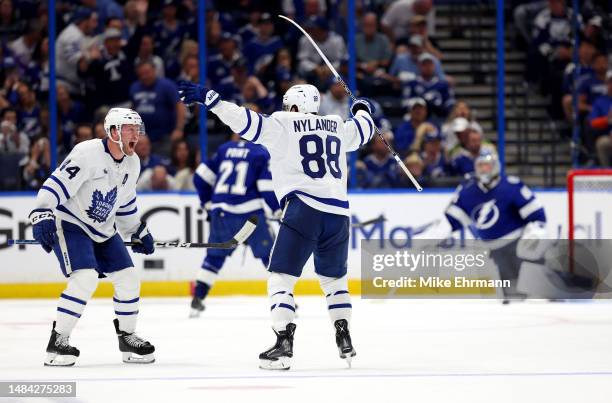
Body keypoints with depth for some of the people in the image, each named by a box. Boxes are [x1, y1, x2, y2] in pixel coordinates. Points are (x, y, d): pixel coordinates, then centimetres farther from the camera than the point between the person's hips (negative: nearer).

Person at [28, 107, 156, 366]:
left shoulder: (132, 164, 3)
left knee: (129, 278, 4)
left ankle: (127, 338, 22)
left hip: (103, 230, 8)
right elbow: (57, 184, -28)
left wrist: (138, 232, 23)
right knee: (85, 278, -25)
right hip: (70, 223, -8)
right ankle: (57, 342, -18)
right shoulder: (88, 153, -22)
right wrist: (42, 215, -38)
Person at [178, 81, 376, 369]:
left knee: (281, 277, -2)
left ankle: (284, 345, -15)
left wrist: (209, 99, -8)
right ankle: (344, 340, 18)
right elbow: (364, 129, 39)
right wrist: (362, 110, 61)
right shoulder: (337, 127, 20)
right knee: (334, 278, 24)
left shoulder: (282, 125, 4)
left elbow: (246, 121, -8)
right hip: (338, 212, 6)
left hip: (303, 208, -5)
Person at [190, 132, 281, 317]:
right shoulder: (262, 154, 2)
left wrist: (208, 203, 27)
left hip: (221, 213, 4)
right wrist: (279, 211, 5)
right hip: (249, 212, -4)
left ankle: (198, 299, 13)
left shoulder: (224, 149, 16)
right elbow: (267, 187, -7)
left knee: (215, 256, 18)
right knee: (270, 254, 7)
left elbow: (201, 177, 16)